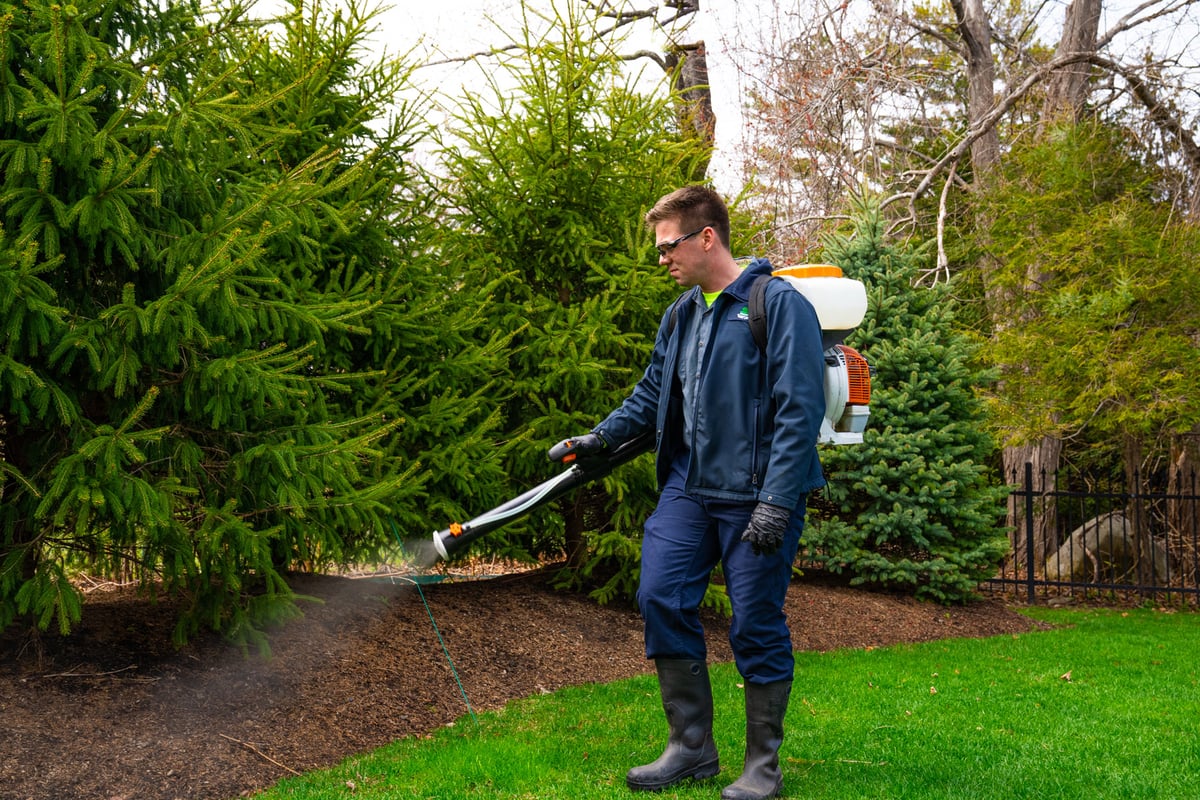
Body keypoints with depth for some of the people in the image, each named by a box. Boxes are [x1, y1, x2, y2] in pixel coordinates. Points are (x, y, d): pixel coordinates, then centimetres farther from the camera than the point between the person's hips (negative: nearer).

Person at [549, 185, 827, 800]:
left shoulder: (780, 305, -11)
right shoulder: (680, 315, 12)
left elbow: (800, 410, -15)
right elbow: (652, 394, 23)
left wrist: (776, 503, -20)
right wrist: (602, 437, 10)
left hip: (756, 496, -7)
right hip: (689, 488, 7)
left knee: (756, 624, 0)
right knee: (661, 599, 1)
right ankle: (690, 748, 16)